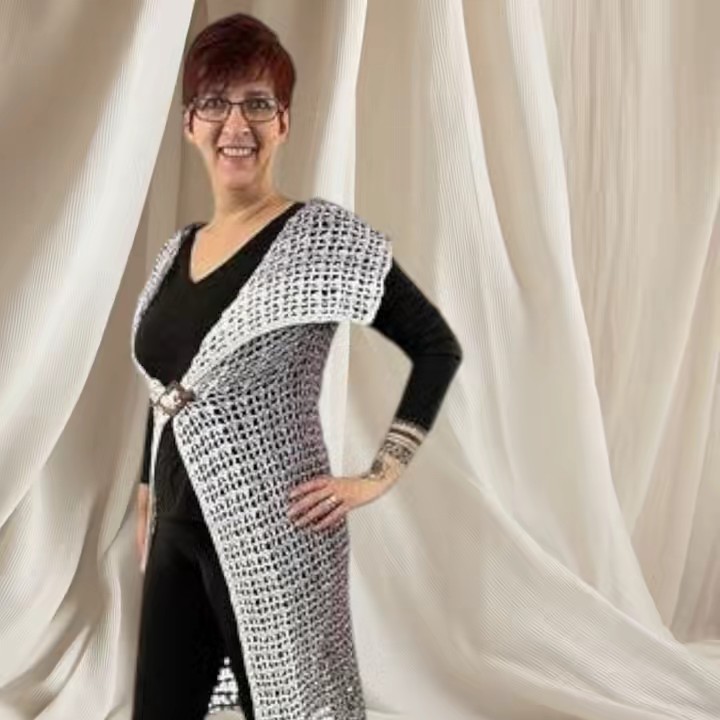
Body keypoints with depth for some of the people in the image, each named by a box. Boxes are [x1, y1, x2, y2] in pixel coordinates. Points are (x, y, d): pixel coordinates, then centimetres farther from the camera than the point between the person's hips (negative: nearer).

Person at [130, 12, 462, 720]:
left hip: (272, 535, -6)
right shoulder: (177, 250, 9)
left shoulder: (322, 236, -10)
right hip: (178, 531, 6)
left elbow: (438, 348, -11)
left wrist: (378, 476, -13)